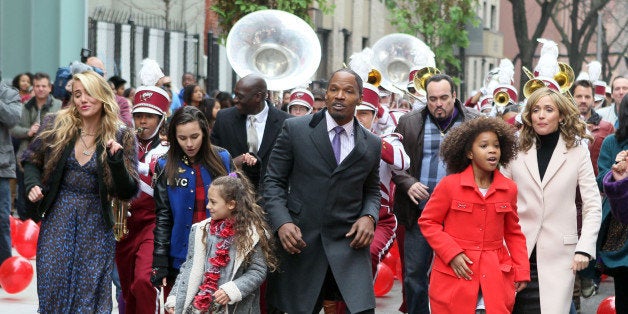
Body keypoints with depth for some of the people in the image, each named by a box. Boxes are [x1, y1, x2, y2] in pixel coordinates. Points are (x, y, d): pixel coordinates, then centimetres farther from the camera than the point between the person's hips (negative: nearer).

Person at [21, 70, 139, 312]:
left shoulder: (121, 136, -6)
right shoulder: (56, 126, -2)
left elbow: (128, 192, -8)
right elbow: (32, 161, 13)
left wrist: (117, 160, -24)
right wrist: (32, 185, -6)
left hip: (96, 223, -1)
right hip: (58, 218, 1)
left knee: (90, 292, 3)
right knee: (52, 284, 4)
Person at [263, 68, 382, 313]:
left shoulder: (372, 145, 9)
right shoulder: (295, 129, 1)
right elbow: (273, 181, 3)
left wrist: (369, 216, -2)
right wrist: (282, 222, -12)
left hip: (350, 245, 1)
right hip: (300, 244, -1)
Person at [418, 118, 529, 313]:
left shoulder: (509, 189, 5)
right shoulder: (450, 185, -4)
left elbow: (513, 233, 14)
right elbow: (427, 222, 0)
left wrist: (522, 271, 6)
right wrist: (452, 253, -11)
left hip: (496, 277, 2)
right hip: (454, 276, -2)